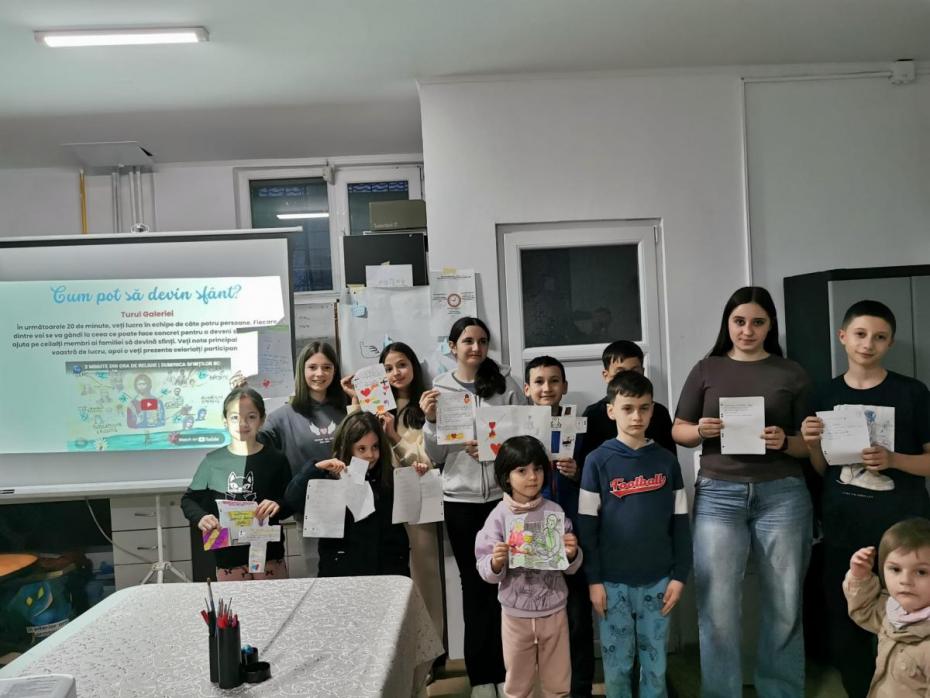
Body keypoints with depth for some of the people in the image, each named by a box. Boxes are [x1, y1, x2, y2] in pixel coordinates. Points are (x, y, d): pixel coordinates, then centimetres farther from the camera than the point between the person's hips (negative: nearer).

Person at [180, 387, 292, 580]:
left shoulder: (275, 459, -2)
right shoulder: (213, 461, -1)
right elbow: (188, 499, 9)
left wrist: (278, 506, -18)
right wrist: (200, 518, -11)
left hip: (270, 557, 0)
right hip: (227, 558, 0)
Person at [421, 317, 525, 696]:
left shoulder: (506, 384, 2)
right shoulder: (439, 390, 4)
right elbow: (435, 457, 4)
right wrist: (430, 421, -12)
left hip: (504, 495, 0)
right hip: (460, 500, 1)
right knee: (474, 584, 8)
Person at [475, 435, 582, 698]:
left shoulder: (554, 512, -9)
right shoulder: (499, 516, -12)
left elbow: (570, 568, -2)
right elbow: (487, 572, -11)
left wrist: (572, 554, -23)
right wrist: (496, 562, -31)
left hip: (554, 611, 1)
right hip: (515, 613, -1)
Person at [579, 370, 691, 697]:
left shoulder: (666, 461, 2)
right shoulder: (598, 461, -6)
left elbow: (680, 523, 5)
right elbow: (587, 526, -5)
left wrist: (679, 574, 1)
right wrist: (593, 580, -7)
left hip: (657, 580, 2)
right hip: (612, 581, -2)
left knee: (655, 663, 13)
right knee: (616, 664, 10)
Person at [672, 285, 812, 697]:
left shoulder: (791, 374, 8)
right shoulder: (707, 369, 8)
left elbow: (809, 444, 8)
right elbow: (678, 431, 10)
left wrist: (785, 442, -13)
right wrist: (700, 431, -11)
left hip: (782, 494, 1)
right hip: (718, 494, 0)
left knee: (784, 606, 8)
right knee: (717, 609, -1)